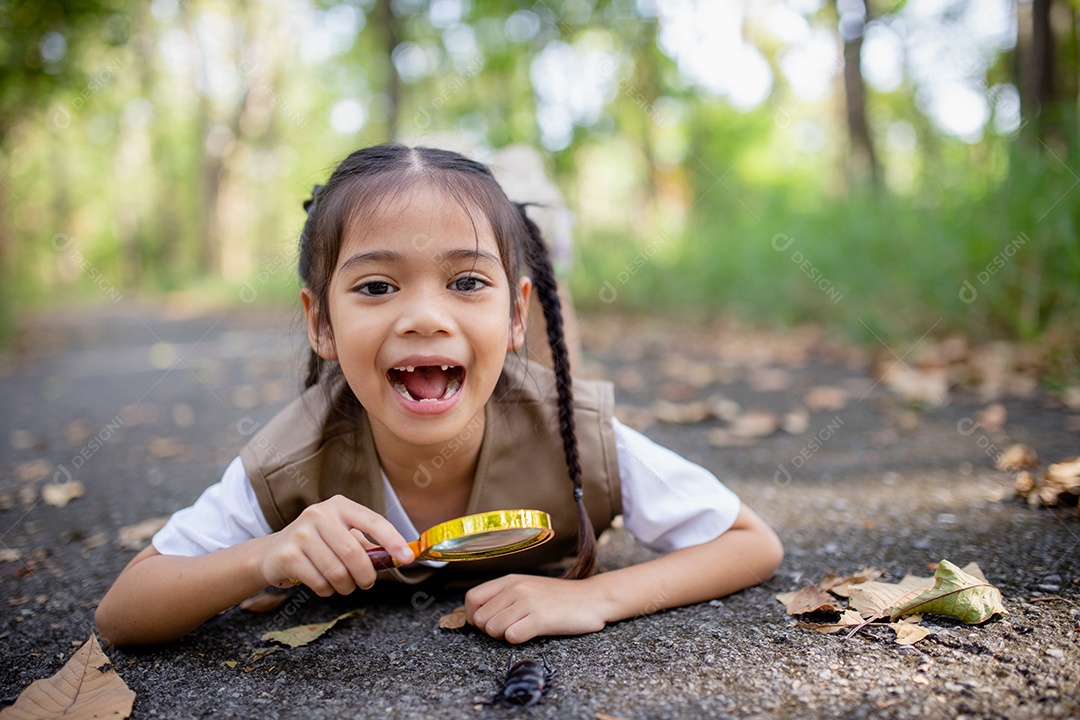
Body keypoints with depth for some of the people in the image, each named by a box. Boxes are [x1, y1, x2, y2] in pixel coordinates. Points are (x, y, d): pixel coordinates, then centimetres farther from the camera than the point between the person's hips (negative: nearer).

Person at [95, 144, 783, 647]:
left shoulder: (575, 438, -35)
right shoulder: (294, 465, -33)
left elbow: (757, 545, -23)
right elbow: (118, 615, -23)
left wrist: (595, 598, -40)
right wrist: (265, 560, -45)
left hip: (530, 650, 0)